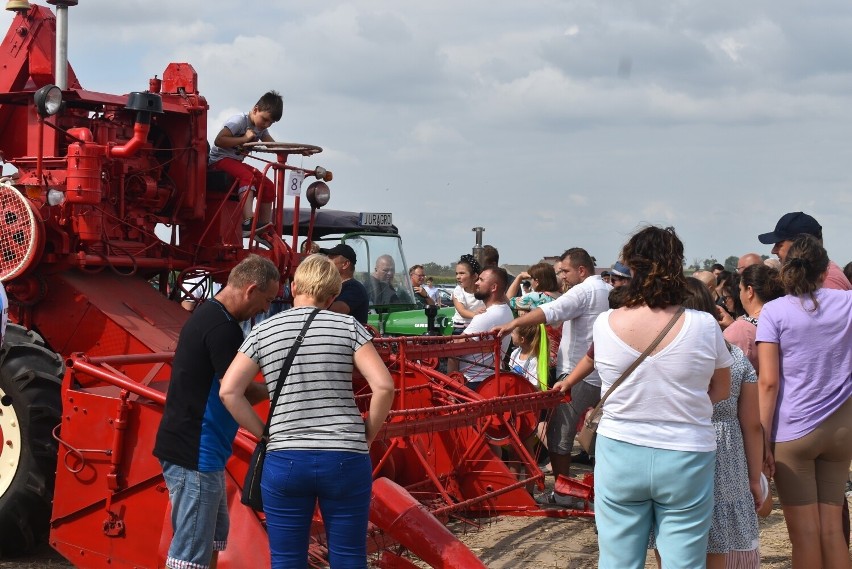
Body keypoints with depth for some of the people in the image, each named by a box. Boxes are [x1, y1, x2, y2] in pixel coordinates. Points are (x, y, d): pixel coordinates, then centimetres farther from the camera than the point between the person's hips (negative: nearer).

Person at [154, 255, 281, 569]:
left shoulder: (208, 315, 13)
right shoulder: (222, 327, -19)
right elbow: (237, 392, -17)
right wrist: (273, 388, 1)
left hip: (196, 449, 11)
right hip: (195, 453, -11)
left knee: (213, 536, 19)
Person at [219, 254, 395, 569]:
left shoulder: (263, 332, 5)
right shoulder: (348, 326, 1)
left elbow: (229, 391, -3)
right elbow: (384, 385, -8)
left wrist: (266, 434, 5)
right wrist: (367, 435, 4)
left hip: (284, 461, 1)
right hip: (346, 460, 0)